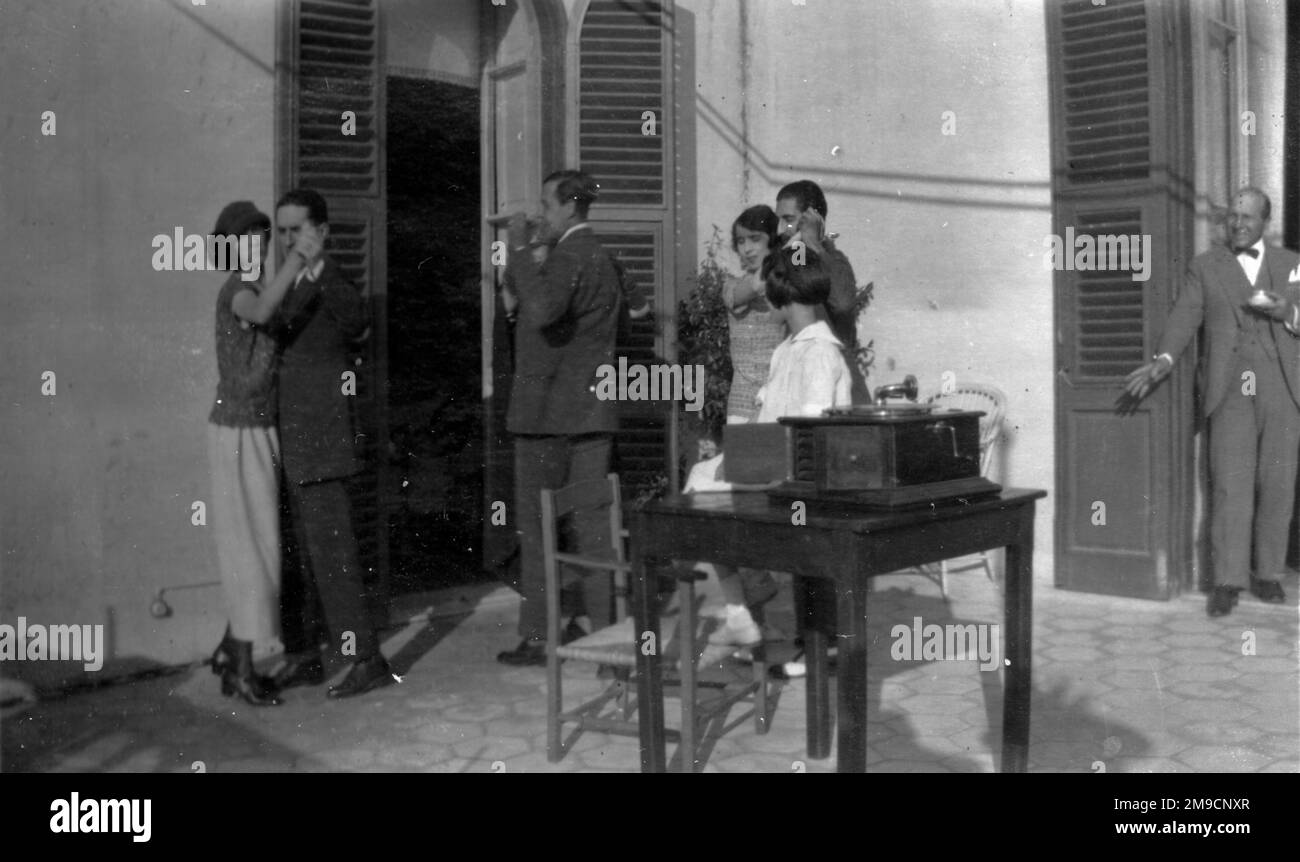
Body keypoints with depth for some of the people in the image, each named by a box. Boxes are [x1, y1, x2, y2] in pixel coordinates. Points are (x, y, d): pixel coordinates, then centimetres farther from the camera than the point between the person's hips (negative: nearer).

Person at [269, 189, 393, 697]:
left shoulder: (329, 283, -10)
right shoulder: (292, 287, 16)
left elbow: (357, 322, -31)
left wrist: (318, 271, -41)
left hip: (321, 447, -9)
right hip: (295, 449, 9)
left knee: (330, 553, -7)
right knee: (300, 556, 13)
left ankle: (366, 659, 0)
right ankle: (304, 658, 22)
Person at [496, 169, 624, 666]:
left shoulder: (568, 257, -14)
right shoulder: (602, 258, 16)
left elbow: (542, 310, -32)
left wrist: (520, 250, -24)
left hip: (549, 410, -8)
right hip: (591, 409, 9)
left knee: (537, 526, -1)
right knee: (590, 521, 10)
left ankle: (538, 637, 2)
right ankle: (603, 628, 15)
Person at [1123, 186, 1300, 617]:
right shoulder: (1205, 266, 8)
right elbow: (1184, 317, -5)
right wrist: (1163, 361, -21)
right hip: (1230, 391, -2)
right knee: (1230, 484, -8)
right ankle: (1227, 581, -6)